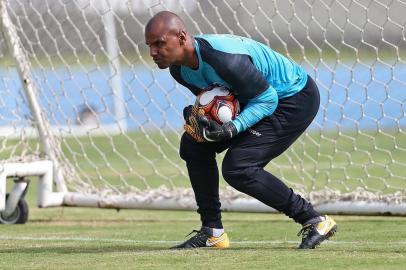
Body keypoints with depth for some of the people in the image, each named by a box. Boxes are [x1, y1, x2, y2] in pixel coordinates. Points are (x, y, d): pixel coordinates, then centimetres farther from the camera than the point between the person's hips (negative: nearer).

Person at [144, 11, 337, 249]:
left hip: (297, 100, -10)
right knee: (193, 144, 7)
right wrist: (197, 114, -14)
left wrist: (230, 130, -37)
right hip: (261, 97, 10)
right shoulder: (179, 68, -6)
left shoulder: (224, 58, -34)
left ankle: (315, 221, -10)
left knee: (238, 168, -20)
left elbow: (267, 99, -26)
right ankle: (212, 231, 15)